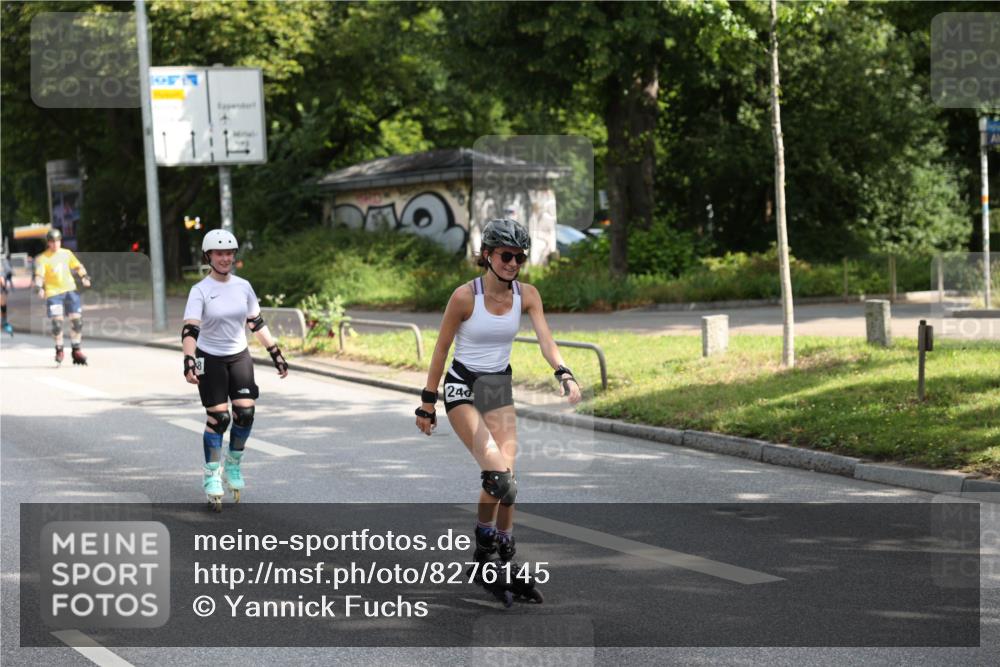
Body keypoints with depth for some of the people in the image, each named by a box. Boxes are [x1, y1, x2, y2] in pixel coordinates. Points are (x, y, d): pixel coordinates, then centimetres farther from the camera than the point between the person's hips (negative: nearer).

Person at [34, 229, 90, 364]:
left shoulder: (66, 253, 11)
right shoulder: (42, 258, -3)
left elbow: (77, 266, 17)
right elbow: (39, 275, -13)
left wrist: (84, 277, -1)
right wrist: (40, 288, -31)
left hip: (70, 290, 4)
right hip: (53, 292, -4)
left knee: (76, 318, -2)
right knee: (57, 321, -11)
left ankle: (76, 349, 12)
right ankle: (59, 350, 8)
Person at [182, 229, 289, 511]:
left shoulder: (243, 286, 2)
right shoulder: (200, 291, -12)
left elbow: (257, 323, 11)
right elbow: (189, 329, -21)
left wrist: (276, 353, 10)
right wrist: (189, 361, -36)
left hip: (239, 356, 4)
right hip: (210, 359, -4)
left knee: (245, 413, -6)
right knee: (218, 417, -8)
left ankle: (234, 465, 17)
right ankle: (211, 475, 4)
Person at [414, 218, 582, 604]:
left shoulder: (526, 295, -3)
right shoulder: (465, 296, -15)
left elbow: (545, 340, -14)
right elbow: (441, 349, -7)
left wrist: (564, 374, -33)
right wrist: (427, 403, -4)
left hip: (500, 387, 5)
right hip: (463, 385, -4)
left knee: (507, 476, -2)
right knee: (498, 473, -22)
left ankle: (503, 562, 9)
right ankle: (485, 541, 0)